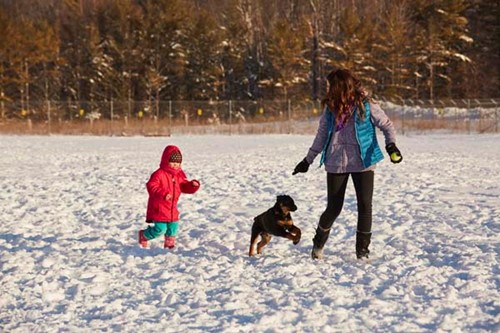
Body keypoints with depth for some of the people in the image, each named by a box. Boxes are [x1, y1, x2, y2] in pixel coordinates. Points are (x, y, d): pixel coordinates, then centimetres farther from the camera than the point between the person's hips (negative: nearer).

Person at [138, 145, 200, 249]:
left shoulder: (179, 175, 8)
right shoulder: (159, 174, -18)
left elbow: (185, 187, 13)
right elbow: (151, 187, -25)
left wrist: (193, 185, -10)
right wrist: (163, 194, -39)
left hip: (172, 209, 8)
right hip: (158, 209, -8)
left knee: (173, 228, 12)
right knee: (160, 229, -9)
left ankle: (169, 244, 34)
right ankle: (143, 236, 16)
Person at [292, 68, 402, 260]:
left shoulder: (365, 105, -6)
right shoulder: (330, 108, 4)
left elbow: (386, 124, 0)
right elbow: (321, 136, 13)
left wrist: (391, 145, -17)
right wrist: (308, 160, 14)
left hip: (362, 163, -2)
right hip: (336, 164, 2)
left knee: (364, 205, -5)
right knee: (333, 208, 2)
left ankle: (362, 249, 10)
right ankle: (318, 244, 25)